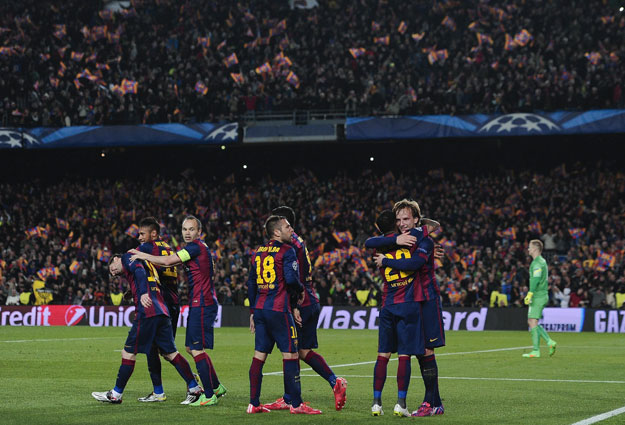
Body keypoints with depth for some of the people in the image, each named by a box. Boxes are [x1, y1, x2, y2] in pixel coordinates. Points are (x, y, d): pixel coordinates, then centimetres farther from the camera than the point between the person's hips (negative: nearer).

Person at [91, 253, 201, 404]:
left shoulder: (127, 258, 6)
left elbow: (140, 272, -13)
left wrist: (144, 293, -27)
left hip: (147, 312, -8)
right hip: (162, 312, 8)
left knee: (128, 352, -1)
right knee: (171, 353, 12)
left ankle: (116, 394, 4)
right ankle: (194, 388, 11)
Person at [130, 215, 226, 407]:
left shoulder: (196, 247, -12)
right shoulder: (197, 248, 18)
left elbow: (167, 261, -15)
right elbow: (170, 263, 26)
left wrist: (143, 256, -2)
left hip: (201, 304, -10)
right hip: (198, 304, 10)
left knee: (197, 349, -10)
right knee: (192, 347, 16)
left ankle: (209, 395, -7)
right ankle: (216, 386, 23)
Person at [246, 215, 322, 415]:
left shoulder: (258, 252, 16)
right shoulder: (287, 251, -7)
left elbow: (251, 283, 19)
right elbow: (291, 279, -19)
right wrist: (300, 290, 3)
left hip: (260, 308, 7)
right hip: (279, 309, -7)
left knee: (259, 354, 9)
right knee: (290, 355, -3)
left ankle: (254, 403, 9)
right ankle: (296, 404, -3)